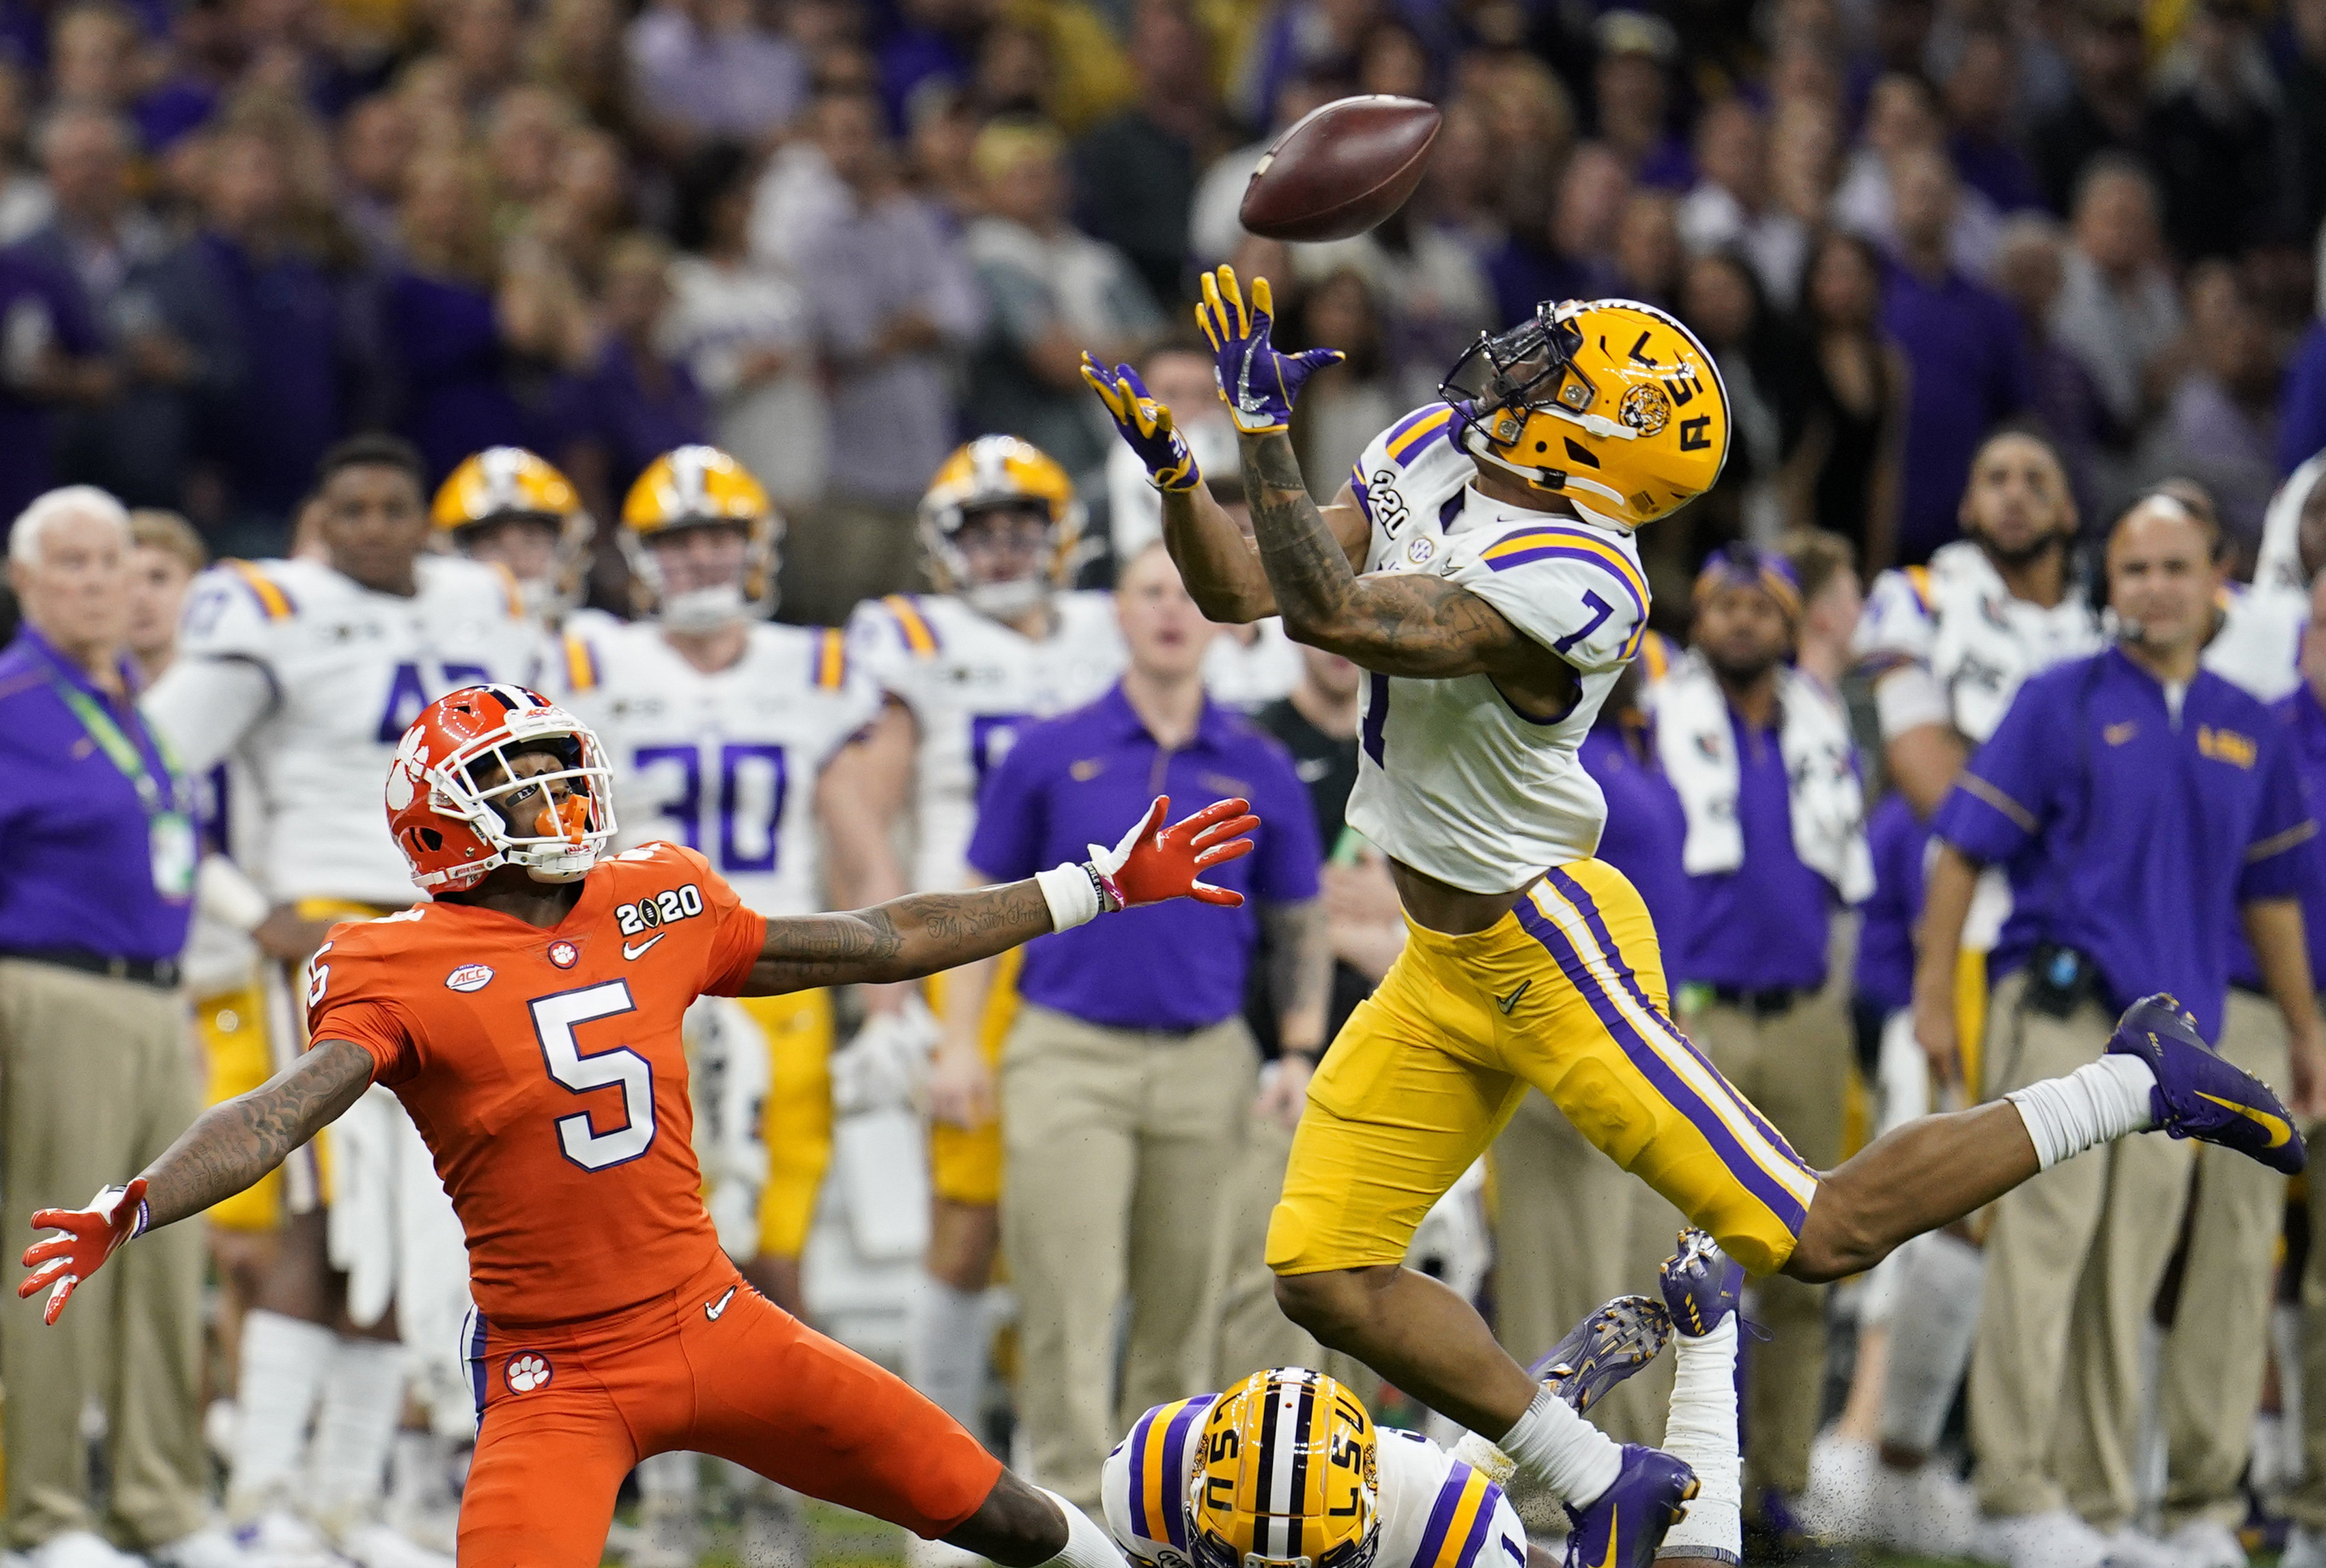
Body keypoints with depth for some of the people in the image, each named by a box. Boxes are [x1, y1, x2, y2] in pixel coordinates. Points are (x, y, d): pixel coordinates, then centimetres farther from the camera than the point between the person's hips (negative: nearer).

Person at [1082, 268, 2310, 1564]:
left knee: (1817, 1238, -6)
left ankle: (2137, 1089, 10)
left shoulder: (1566, 588, -28)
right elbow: (1240, 591, 2)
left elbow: (1331, 617, -37)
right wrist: (1177, 471, -15)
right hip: (1448, 970, 9)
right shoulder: (1434, 457, -1)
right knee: (1326, 1277, 3)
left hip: (1552, 953, -9)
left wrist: (1265, 425, -36)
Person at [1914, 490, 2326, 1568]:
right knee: (2042, 1245, -12)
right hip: (2062, 1007, -4)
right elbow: (1963, 850, -1)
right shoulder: (2063, 704, 2)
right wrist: (1933, 995, -7)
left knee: (2129, 1277, 5)